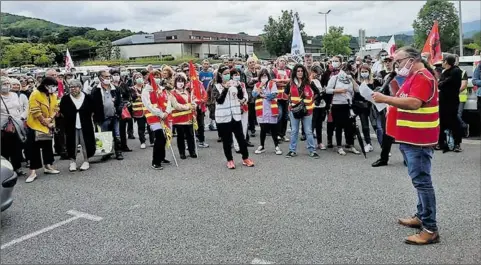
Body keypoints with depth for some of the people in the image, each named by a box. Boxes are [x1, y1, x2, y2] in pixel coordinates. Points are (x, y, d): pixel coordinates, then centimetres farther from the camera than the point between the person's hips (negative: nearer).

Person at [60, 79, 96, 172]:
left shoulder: (87, 98, 1)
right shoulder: (65, 99, 1)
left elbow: (91, 110, 6)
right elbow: (62, 111, 0)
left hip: (85, 126, 0)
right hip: (71, 126, 0)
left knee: (86, 143, 5)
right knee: (72, 144, 4)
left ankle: (86, 161, 18)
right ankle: (72, 161, 17)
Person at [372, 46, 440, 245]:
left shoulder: (423, 77, -15)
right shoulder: (413, 77, 18)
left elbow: (413, 103, -29)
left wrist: (385, 99, -26)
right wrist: (393, 91, 4)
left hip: (418, 139, -11)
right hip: (409, 138, 11)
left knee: (421, 181, -9)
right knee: (419, 180, 17)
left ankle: (430, 229, -5)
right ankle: (421, 216, 28)